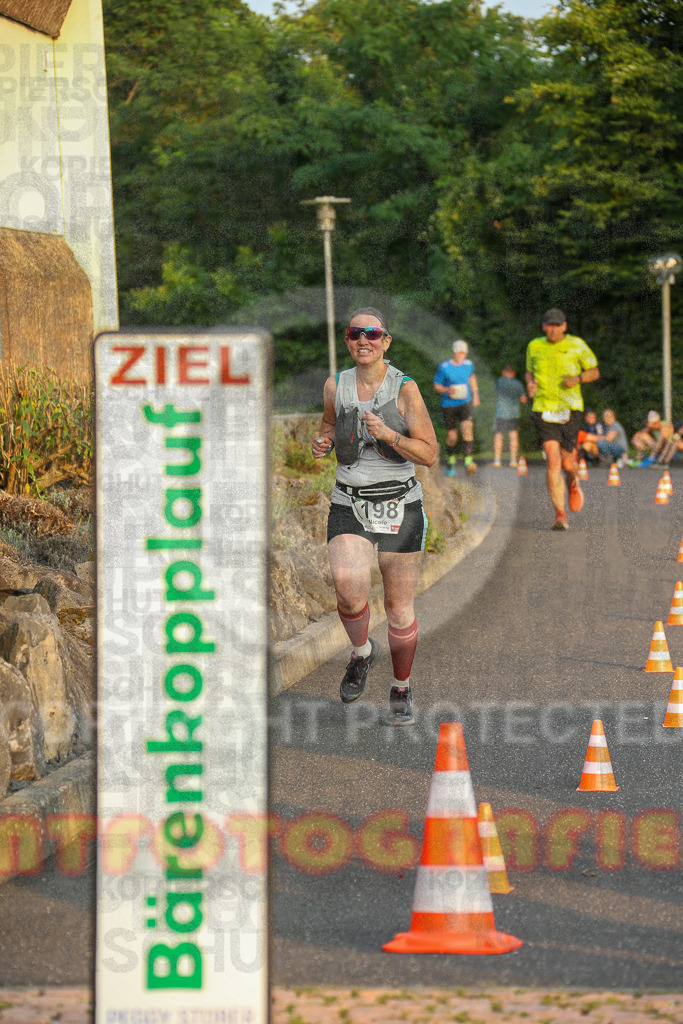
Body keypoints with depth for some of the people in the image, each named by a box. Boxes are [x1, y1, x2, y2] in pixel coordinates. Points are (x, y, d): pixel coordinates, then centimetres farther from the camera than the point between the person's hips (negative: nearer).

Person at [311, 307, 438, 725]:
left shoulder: (405, 389, -7)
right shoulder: (336, 385, 2)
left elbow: (430, 454, -7)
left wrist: (389, 436, -23)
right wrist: (323, 442, 1)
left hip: (400, 508, -1)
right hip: (350, 507, 1)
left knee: (400, 609, 5)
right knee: (349, 586, -25)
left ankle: (402, 691, 27)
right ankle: (362, 651, 5)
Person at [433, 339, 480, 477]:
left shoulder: (468, 364, 3)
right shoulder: (444, 367, -9)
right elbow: (436, 387, -2)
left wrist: (475, 394, 26)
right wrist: (447, 390, -22)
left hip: (465, 402, 2)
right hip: (449, 404, -2)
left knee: (467, 428, -22)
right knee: (452, 437, 3)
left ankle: (469, 462, -30)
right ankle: (450, 460, 33)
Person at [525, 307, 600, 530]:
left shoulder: (577, 345, 1)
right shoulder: (534, 347, 7)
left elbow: (594, 372, 10)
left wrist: (578, 378, -11)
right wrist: (530, 383, 1)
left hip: (570, 409, 0)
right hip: (543, 409, 1)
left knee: (567, 464, 1)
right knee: (552, 461, -14)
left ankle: (573, 484, 41)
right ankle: (560, 514, -11)